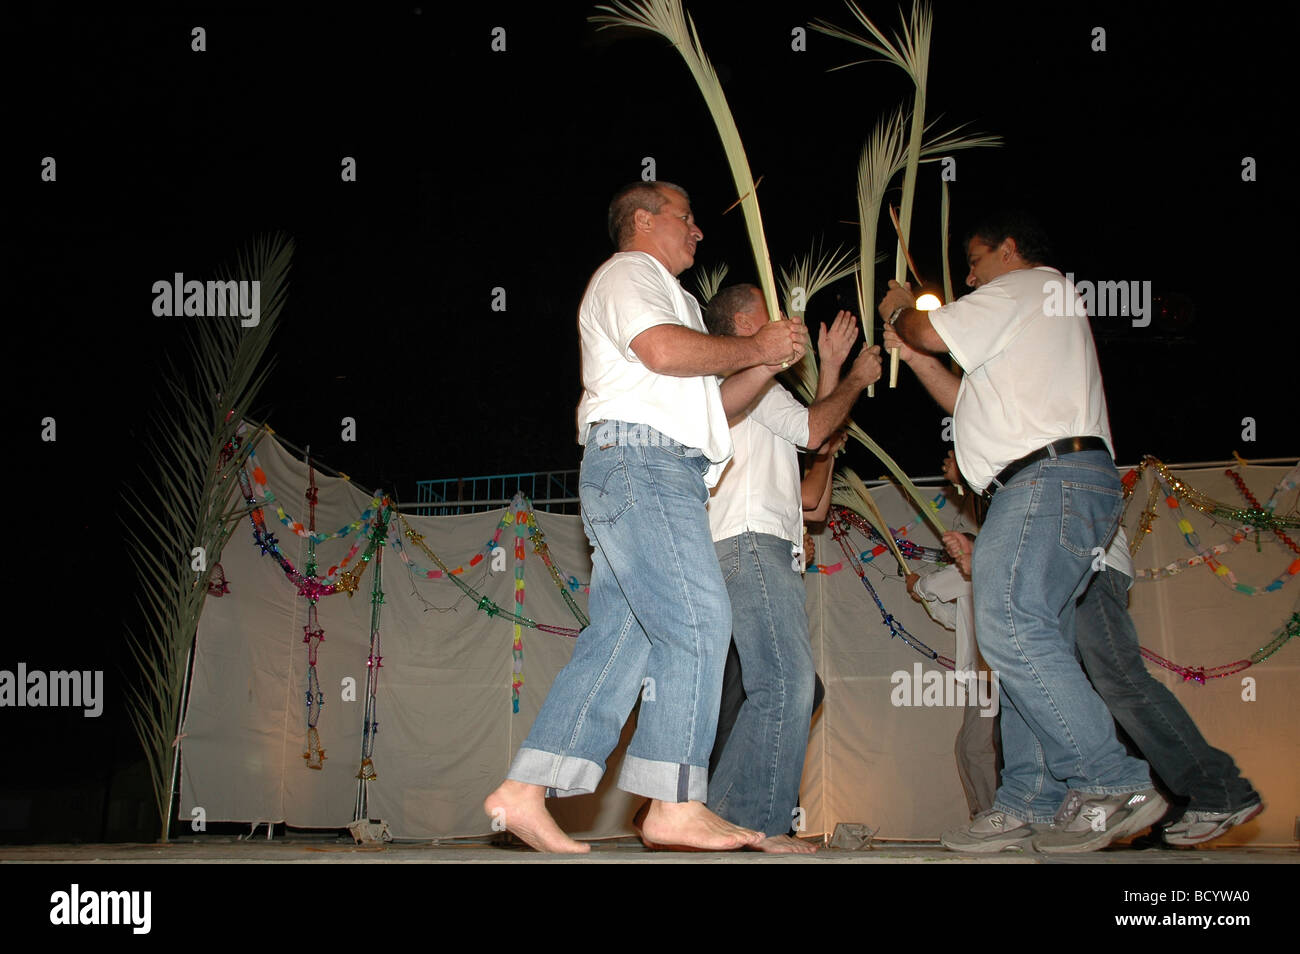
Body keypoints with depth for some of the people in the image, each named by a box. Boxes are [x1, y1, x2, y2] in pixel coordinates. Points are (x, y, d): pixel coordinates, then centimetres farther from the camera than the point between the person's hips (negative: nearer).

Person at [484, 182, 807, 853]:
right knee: (696, 620, -16)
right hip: (638, 454, -10)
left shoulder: (666, 296, 35)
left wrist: (768, 364, 18)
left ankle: (523, 794, -3)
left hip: (664, 474, 10)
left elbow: (707, 405, 32)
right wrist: (754, 348, -3)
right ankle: (674, 806, -17)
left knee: (620, 637, 1)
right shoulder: (628, 272, 5)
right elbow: (663, 349, -16)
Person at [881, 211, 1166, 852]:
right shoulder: (1038, 314, 36)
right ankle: (1028, 806, 0)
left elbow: (932, 333, -1)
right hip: (1051, 489, 11)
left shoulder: (1025, 286, 5)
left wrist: (901, 312, 21)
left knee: (1009, 624, -23)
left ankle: (1111, 784, -25)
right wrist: (911, 355, 31)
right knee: (1028, 639, 4)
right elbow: (973, 405, 34)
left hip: (1049, 476, -11)